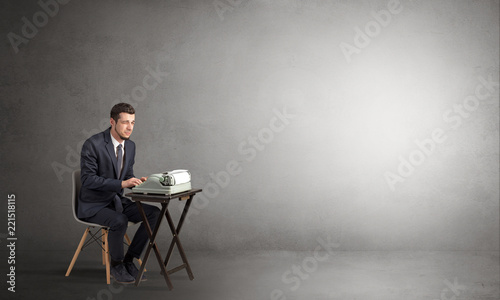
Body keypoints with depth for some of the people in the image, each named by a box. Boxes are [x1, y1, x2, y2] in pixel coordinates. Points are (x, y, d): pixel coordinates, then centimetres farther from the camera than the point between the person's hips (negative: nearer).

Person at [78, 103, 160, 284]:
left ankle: (128, 260, 0)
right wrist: (121, 184, -30)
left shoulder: (130, 146, 5)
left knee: (154, 213, -11)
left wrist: (136, 182, -10)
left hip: (117, 201, 7)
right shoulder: (93, 144, -18)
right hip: (93, 205, -7)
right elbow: (88, 179, -23)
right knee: (120, 221, -35)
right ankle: (116, 265, -7)